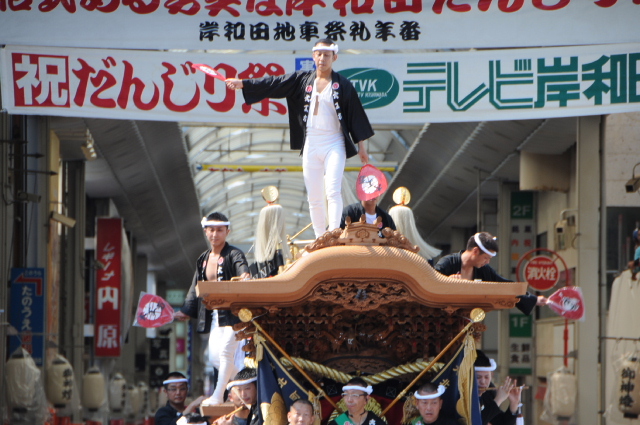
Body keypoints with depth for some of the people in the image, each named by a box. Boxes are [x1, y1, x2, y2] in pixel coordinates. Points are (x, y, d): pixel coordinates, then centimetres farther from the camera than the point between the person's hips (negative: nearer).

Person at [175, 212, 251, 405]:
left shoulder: (234, 255, -6)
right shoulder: (203, 260, 14)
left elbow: (243, 272, -25)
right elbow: (195, 289, 20)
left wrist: (245, 278, -48)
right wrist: (185, 311, 15)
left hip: (232, 313, -7)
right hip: (213, 315, 7)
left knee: (226, 351, -10)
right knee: (214, 356, 4)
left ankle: (218, 395, -4)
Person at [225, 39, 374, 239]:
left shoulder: (343, 85, 0)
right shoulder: (302, 80, 7)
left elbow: (356, 115, 2)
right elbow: (274, 83, 1)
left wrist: (361, 146, 1)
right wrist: (242, 83, -8)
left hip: (334, 145, -4)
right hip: (310, 145, 4)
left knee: (333, 191, -18)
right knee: (314, 197, 4)